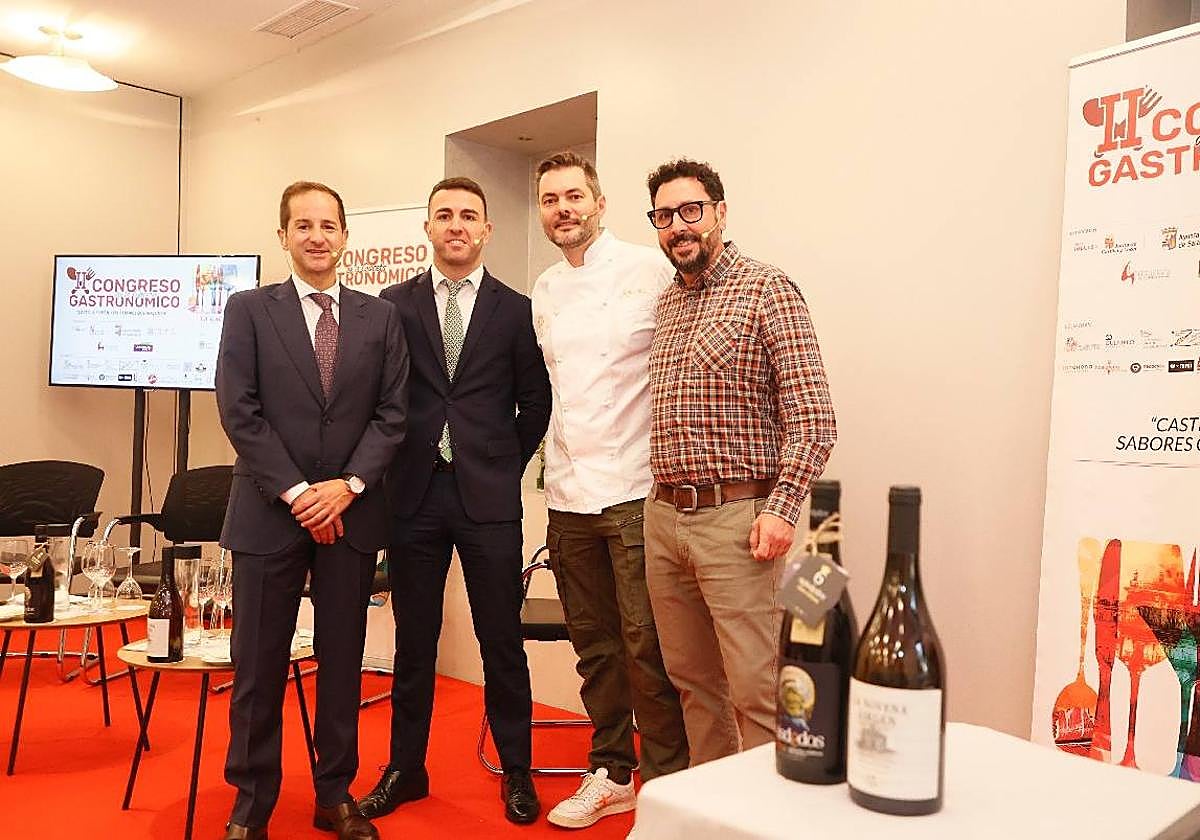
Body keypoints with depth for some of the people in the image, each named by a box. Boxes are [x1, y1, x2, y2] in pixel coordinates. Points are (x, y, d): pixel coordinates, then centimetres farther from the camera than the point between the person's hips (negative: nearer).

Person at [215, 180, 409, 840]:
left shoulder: (380, 319, 8)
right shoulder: (249, 310, 3)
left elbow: (391, 414, 3)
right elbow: (238, 411, -5)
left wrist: (348, 485, -10)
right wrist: (296, 492, -12)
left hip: (351, 513, 2)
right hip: (270, 513, -1)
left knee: (343, 661, 10)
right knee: (259, 666, 6)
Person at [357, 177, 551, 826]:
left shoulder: (516, 310, 4)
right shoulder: (393, 305, 6)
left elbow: (536, 400, 9)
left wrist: (507, 465, 5)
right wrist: (387, 470, 2)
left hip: (488, 497, -1)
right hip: (414, 493, 1)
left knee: (502, 640, 6)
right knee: (414, 640, 11)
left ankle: (516, 771, 23)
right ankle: (406, 768, 27)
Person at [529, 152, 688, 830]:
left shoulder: (650, 271, -5)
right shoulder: (544, 293, 13)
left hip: (635, 492, -6)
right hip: (568, 494, 6)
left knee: (647, 648, -2)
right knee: (595, 645, 14)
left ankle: (665, 784, 15)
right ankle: (611, 772, 29)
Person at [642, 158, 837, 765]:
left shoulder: (767, 289, -4)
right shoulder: (664, 302, 16)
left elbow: (813, 417, -11)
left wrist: (781, 507, -20)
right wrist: (663, 501, 10)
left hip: (735, 518, -7)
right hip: (662, 516, 7)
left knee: (756, 691, -5)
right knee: (691, 680, 15)